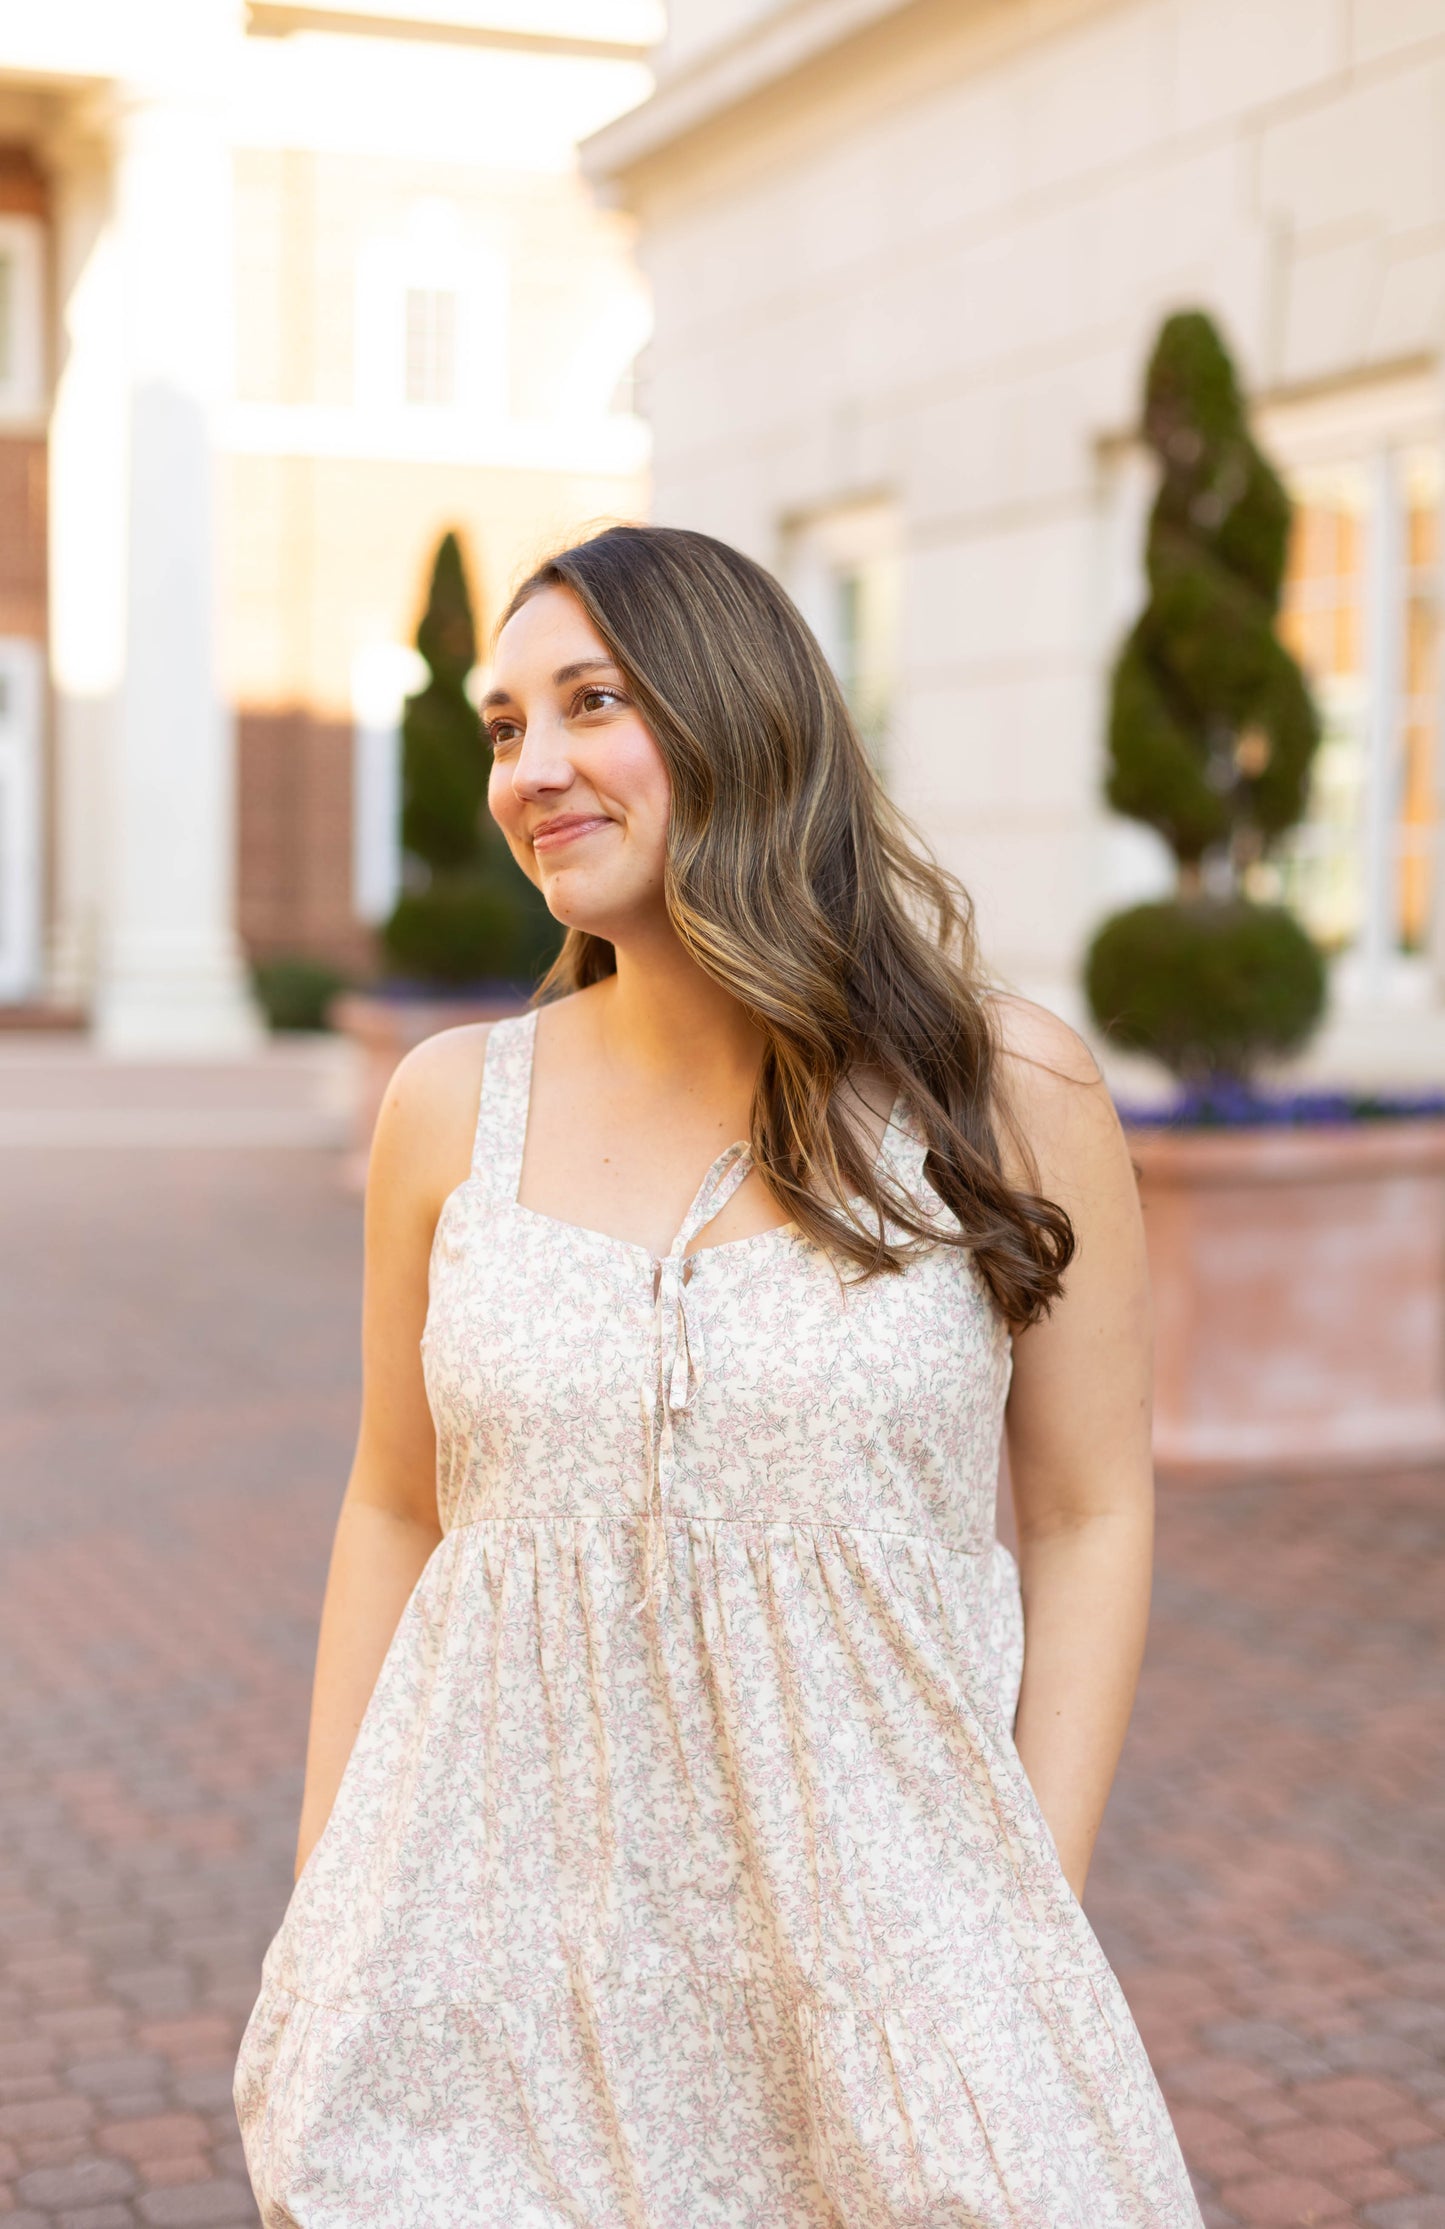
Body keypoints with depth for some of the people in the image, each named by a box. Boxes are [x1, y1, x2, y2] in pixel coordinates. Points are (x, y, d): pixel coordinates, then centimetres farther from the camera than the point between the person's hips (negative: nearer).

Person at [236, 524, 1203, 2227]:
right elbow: (394, 1514, 8)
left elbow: (1090, 1519, -1)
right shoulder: (454, 1108, 1)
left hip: (870, 1896, -1)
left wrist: (1033, 1922, -6)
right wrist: (320, 1921, 7)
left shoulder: (1008, 1095, -5)